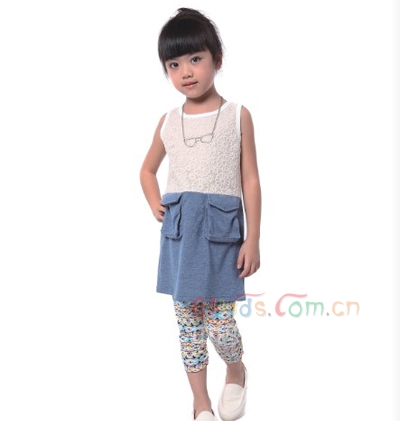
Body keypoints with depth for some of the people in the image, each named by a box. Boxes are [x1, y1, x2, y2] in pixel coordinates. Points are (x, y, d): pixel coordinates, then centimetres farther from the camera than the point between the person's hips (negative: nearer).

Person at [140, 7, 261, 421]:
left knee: (220, 323, -1)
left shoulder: (237, 116, -1)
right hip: (179, 233, 4)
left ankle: (236, 372, 33)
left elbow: (250, 180, -1)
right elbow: (147, 170, 25)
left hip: (221, 232, -3)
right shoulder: (168, 122, 9)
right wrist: (155, 205, 7)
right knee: (188, 322, 9)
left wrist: (253, 239, -5)